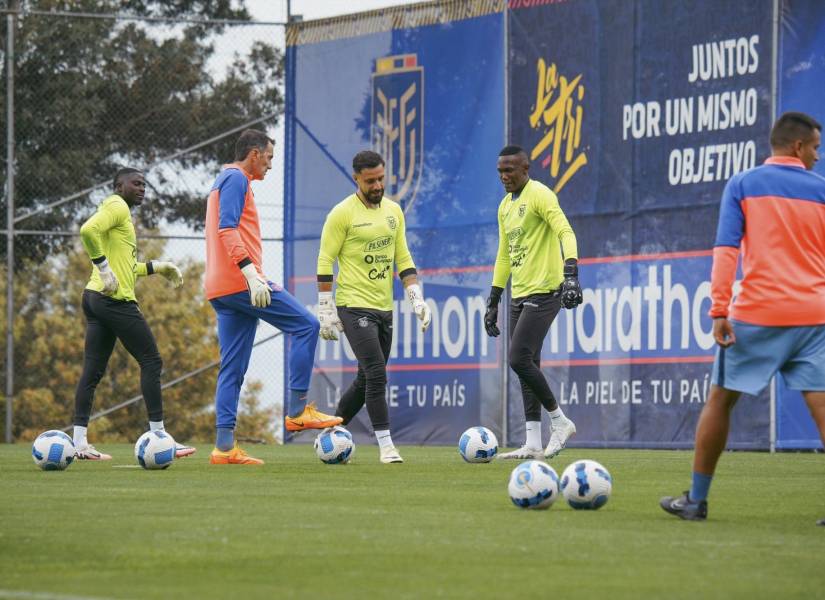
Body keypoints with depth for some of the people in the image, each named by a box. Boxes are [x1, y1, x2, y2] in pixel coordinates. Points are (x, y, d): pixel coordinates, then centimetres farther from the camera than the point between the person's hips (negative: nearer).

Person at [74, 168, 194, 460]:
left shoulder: (120, 212, 23)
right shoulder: (117, 206, -7)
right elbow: (88, 230, -26)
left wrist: (156, 267, 28)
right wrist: (104, 269, -23)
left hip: (95, 299, 10)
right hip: (116, 301, -10)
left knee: (93, 370, 6)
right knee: (151, 361, -4)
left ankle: (80, 442, 3)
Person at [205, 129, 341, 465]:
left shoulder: (225, 182, 26)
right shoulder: (236, 179, -5)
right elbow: (227, 229, -18)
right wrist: (250, 273, -26)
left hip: (221, 290, 10)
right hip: (240, 282, -10)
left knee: (232, 369, 6)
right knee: (305, 325, -6)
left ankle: (224, 447, 0)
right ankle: (297, 411, -9)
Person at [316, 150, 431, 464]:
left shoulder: (393, 211, 11)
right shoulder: (343, 213, -8)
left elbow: (403, 259, 15)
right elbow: (325, 261, -7)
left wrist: (416, 297, 4)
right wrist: (326, 310, -11)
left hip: (384, 308, 7)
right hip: (354, 306, -7)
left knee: (366, 380, 11)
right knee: (376, 374, -15)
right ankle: (386, 446, -13)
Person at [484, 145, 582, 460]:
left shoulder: (539, 195, -10)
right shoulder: (505, 205, 17)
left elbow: (566, 233, -23)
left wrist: (571, 274, -36)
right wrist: (493, 301, 22)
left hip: (544, 292, -9)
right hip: (520, 295, 9)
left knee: (519, 360, -16)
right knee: (527, 365, 7)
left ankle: (560, 421, -1)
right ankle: (533, 444, 8)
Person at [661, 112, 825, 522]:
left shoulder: (742, 185, 4)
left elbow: (726, 250, -5)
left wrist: (720, 310, -8)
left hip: (757, 314, -1)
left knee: (720, 398, 11)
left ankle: (696, 500, 15)